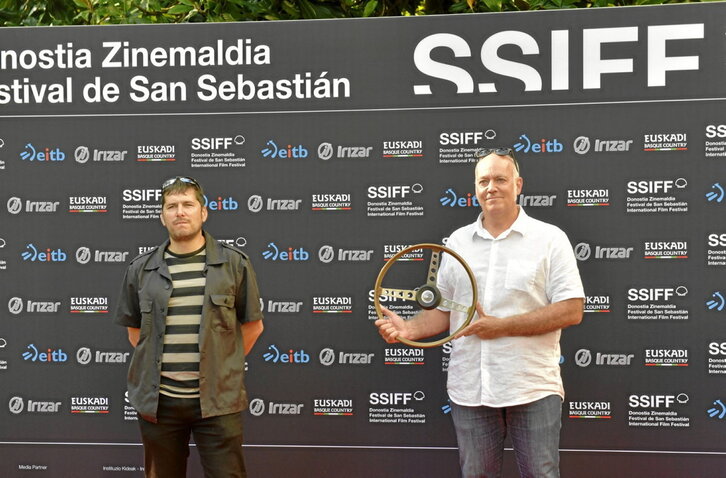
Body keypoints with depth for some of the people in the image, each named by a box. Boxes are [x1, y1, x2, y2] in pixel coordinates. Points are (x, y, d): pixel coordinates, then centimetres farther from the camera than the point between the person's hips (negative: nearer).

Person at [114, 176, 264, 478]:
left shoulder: (234, 264, 1)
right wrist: (157, 366, 9)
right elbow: (134, 328, 16)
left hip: (217, 401, -2)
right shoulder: (141, 270, 6)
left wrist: (224, 367, 6)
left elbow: (252, 324, 8)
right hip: (157, 401, 2)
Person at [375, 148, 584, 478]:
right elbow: (444, 310, 12)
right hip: (469, 388, 4)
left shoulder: (549, 238, -3)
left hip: (532, 388, -3)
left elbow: (571, 311, -10)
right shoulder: (457, 241, 10)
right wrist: (409, 329, -8)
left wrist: (501, 326, -15)